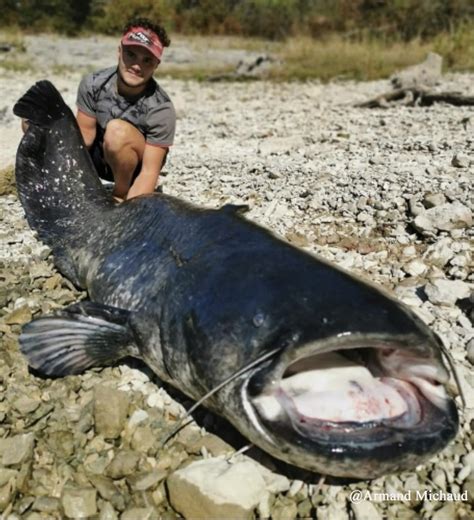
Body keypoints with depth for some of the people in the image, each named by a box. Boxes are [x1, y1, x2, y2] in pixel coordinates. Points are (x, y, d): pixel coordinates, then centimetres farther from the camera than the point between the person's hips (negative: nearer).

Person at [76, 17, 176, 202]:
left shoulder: (161, 109, -27)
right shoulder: (93, 84, -18)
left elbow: (150, 171, -29)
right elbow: (83, 139, -15)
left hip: (135, 164, -3)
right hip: (98, 156, 4)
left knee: (117, 131, -37)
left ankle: (122, 197, -11)